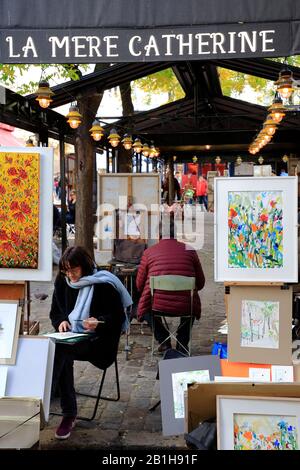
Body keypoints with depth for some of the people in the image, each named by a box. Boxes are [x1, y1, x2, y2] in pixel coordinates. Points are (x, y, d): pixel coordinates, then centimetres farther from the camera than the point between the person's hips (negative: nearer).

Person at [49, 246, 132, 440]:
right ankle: (69, 414, -19)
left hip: (97, 340, -5)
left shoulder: (103, 284, -10)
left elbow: (119, 316, -6)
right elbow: (54, 313, 16)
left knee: (59, 350, -31)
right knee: (63, 356, -30)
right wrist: (61, 322, -7)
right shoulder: (62, 282, 6)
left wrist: (99, 322, -25)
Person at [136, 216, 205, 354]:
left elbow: (139, 285, 6)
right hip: (184, 307, 1)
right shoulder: (189, 251, 2)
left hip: (157, 306, -1)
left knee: (145, 306, 34)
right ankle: (182, 342, 28)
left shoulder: (149, 252, 0)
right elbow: (200, 283, 9)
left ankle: (163, 340, 20)